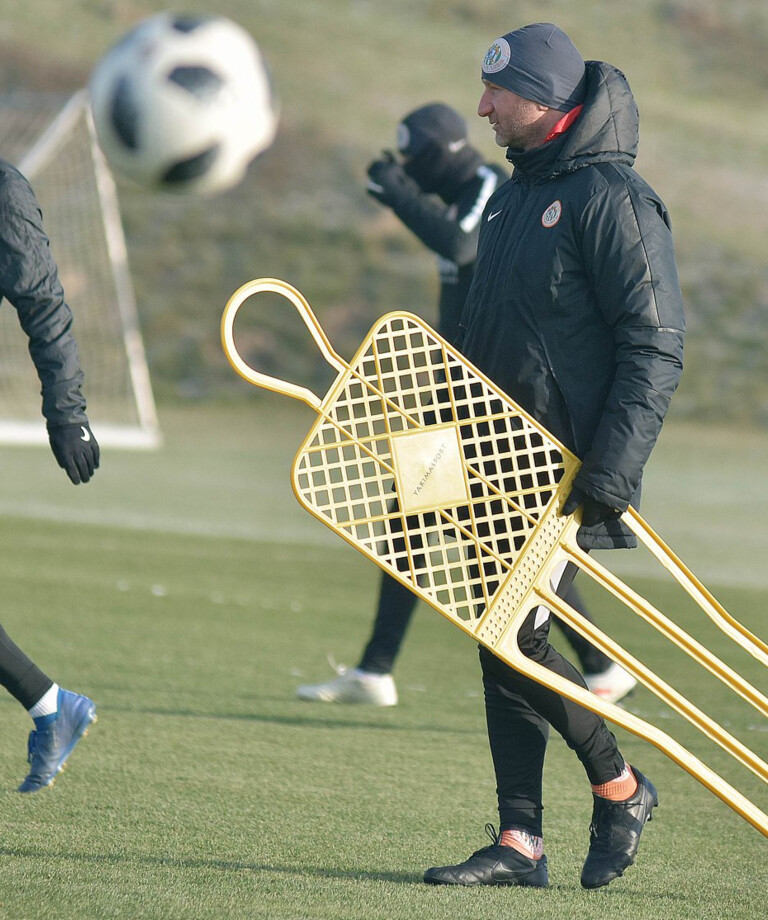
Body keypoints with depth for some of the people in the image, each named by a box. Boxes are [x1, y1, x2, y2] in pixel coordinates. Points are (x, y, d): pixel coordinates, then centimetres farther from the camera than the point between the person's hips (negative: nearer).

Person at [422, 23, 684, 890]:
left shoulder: (614, 200, -13)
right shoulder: (514, 195, 15)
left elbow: (656, 347, -17)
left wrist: (611, 470, -22)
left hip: (572, 471, -9)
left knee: (515, 636, -12)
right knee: (502, 640, 5)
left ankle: (620, 787, 8)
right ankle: (519, 842, 9)